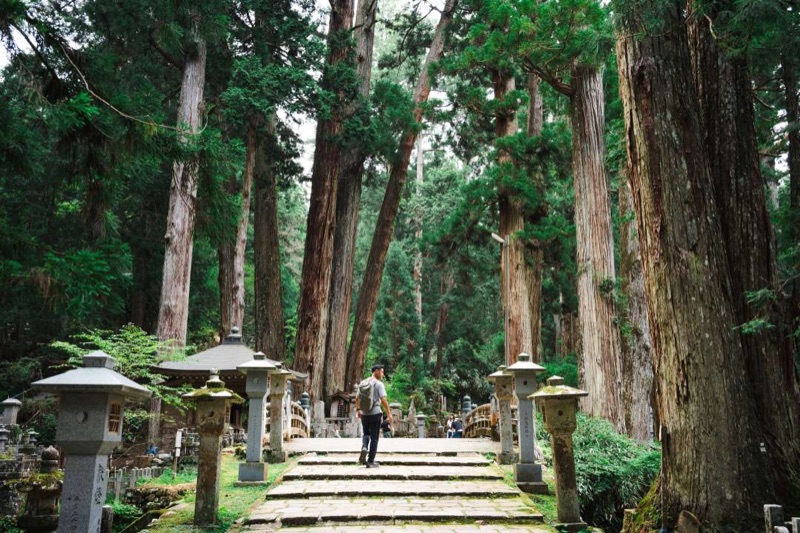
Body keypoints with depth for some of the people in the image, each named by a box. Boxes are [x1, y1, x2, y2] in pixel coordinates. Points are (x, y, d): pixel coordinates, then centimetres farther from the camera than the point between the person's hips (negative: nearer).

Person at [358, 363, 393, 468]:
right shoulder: (379, 384, -10)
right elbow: (383, 400, -19)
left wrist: (358, 410, 26)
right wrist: (389, 413, -15)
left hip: (364, 413, 5)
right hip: (375, 413, -5)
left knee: (366, 434, 22)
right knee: (374, 437, 6)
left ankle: (364, 447, -8)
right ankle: (370, 461, 7)